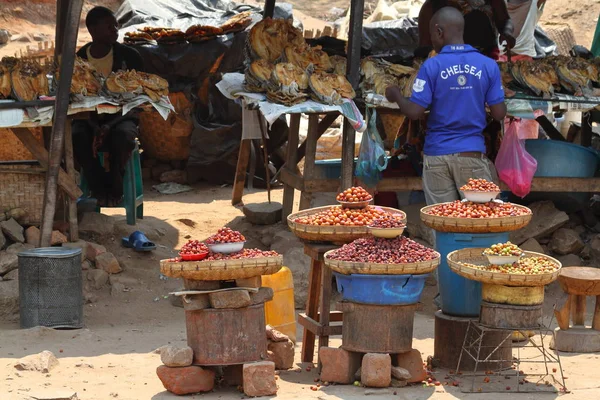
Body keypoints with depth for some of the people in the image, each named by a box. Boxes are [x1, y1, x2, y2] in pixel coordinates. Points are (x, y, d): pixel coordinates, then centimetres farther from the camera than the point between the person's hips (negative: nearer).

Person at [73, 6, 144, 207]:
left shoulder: (129, 56, -4)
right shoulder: (78, 60, -2)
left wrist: (109, 125, -20)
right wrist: (95, 127, -21)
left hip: (121, 117, -1)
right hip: (89, 118, 1)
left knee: (123, 136, -38)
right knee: (76, 137, -34)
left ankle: (114, 188, -14)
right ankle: (100, 189, -16)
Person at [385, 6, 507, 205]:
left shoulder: (431, 66, -7)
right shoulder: (488, 66, -1)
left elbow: (414, 112, -9)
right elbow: (499, 114, 0)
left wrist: (396, 96, 11)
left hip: (437, 154, -1)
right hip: (472, 153, 1)